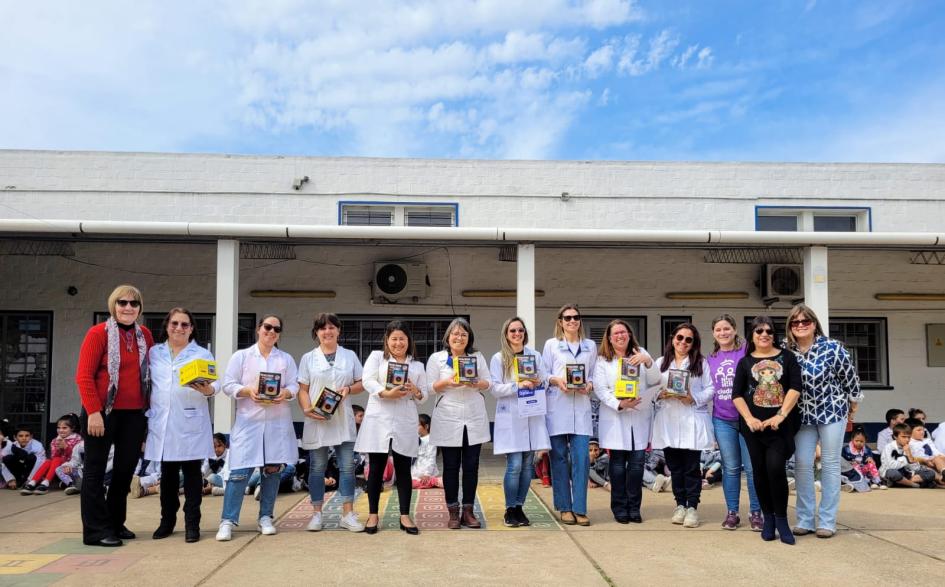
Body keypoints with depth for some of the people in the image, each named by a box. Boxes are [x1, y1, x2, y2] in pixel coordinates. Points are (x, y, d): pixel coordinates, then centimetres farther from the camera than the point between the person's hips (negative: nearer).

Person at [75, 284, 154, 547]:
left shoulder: (145, 335, 8)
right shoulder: (98, 333, -7)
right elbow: (83, 375, -11)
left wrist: (149, 408, 7)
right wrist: (93, 412, -17)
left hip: (134, 414, 6)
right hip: (102, 412, -5)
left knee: (126, 467, 11)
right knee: (96, 469, 4)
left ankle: (115, 523, 25)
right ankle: (96, 530, 9)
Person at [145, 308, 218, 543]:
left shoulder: (202, 354, 8)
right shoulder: (154, 353, 14)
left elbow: (214, 383, 1)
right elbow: (146, 383, 13)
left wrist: (208, 390, -22)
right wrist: (146, 413, 5)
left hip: (191, 422, -2)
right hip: (162, 422, 2)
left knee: (192, 472, 0)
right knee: (168, 473, 9)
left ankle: (192, 524, 6)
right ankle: (167, 521, 21)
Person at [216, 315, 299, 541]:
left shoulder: (286, 359, 13)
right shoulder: (241, 356, 6)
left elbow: (294, 385, 6)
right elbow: (228, 384, 0)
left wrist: (285, 393, -16)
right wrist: (247, 391, -17)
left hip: (278, 422, 3)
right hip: (248, 421, -2)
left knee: (273, 469, 5)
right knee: (240, 471, -8)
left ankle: (265, 518, 18)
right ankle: (228, 521, -1)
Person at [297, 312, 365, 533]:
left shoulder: (350, 356, 9)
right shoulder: (308, 358, 6)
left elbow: (361, 384, 11)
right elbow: (303, 390, 2)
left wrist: (349, 389, -10)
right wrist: (307, 409, -15)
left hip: (343, 421, 1)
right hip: (317, 420, -1)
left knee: (347, 466, 0)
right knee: (317, 467, 4)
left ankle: (348, 514, 6)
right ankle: (317, 514, 13)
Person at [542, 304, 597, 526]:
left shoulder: (590, 346, 15)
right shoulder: (551, 345, 9)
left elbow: (594, 376, 14)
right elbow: (543, 375, 6)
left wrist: (589, 386, -7)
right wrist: (556, 381, -13)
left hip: (581, 407, 1)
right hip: (557, 407, -1)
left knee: (581, 457, -5)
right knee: (559, 457, 2)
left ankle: (580, 509, 1)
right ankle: (565, 508, 11)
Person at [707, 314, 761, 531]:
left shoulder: (747, 352, -3)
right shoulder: (710, 359, 10)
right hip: (722, 420, 3)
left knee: (752, 467, 0)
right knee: (730, 468, 9)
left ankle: (755, 513, 11)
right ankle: (732, 513, 16)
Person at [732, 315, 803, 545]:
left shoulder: (786, 357, 5)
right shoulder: (745, 362, 8)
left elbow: (795, 388, -5)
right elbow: (737, 394, 4)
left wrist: (781, 415, -14)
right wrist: (749, 418, -10)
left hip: (782, 424, -2)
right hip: (754, 425, 2)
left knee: (775, 467, -14)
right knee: (760, 470, 4)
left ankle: (781, 519, 1)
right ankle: (768, 517, 18)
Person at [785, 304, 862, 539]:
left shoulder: (832, 348, -16)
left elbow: (850, 375, -4)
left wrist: (854, 401, 6)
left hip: (832, 411, -3)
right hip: (803, 415, 3)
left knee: (830, 464, 4)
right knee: (802, 464, 1)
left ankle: (827, 522, 10)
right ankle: (805, 520, 11)